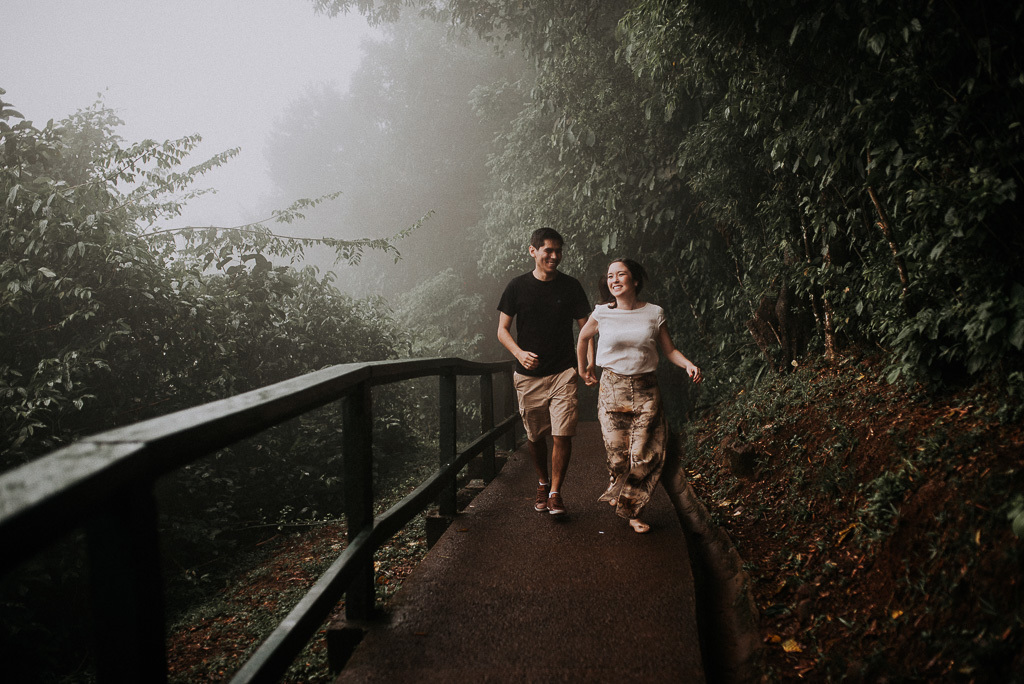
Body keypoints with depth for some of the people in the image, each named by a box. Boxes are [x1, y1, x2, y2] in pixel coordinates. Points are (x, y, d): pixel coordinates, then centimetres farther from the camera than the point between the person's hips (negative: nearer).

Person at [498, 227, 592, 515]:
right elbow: (502, 330, 3)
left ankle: (555, 492, 6)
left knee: (562, 435, -8)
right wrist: (520, 353, -16)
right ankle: (542, 484, 33)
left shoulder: (570, 286, 2)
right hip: (528, 376, 1)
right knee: (535, 436, 11)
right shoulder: (518, 286, 1)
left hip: (563, 373, -1)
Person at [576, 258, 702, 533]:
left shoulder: (654, 313, 1)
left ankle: (632, 512, 13)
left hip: (646, 390, 0)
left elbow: (669, 350, 6)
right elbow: (584, 337, 19)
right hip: (612, 389, 0)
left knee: (644, 456, -5)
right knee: (618, 455, -2)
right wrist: (583, 369, 25)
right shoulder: (602, 313, 0)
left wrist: (688, 365, -12)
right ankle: (627, 509, 23)